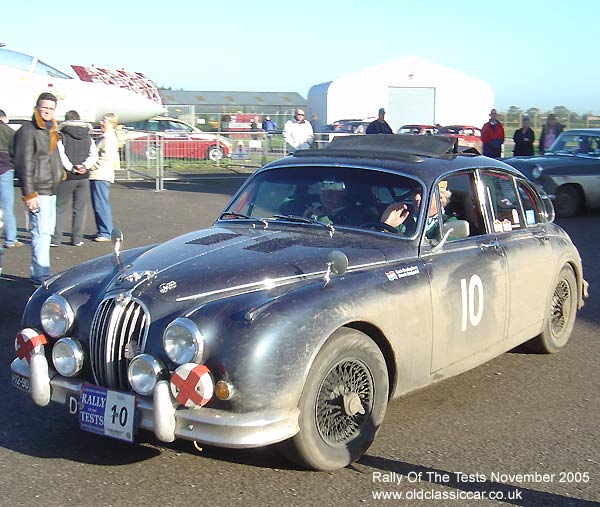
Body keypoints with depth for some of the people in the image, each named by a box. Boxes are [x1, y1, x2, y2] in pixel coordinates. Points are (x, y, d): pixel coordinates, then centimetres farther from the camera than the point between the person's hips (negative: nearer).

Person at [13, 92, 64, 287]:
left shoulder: (51, 132, 18)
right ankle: (41, 277, -11)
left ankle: (41, 272, 22)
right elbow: (24, 165, -15)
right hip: (38, 192, -9)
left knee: (47, 231, 13)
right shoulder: (28, 131, -9)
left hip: (51, 190, 9)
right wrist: (29, 194, -19)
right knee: (41, 232, -12)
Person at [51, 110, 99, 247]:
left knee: (61, 207, 3)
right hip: (83, 177, 3)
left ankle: (55, 238, 1)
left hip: (67, 176, -3)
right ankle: (77, 239, 7)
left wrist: (71, 168, -12)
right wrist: (84, 166, -10)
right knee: (80, 208, 8)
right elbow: (94, 155, 0)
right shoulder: (87, 137, 10)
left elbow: (60, 155, -14)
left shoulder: (62, 135, -2)